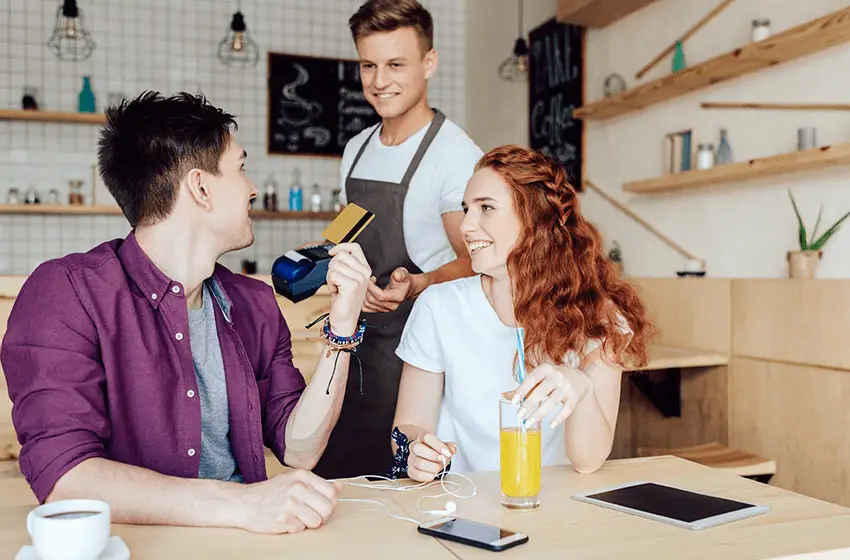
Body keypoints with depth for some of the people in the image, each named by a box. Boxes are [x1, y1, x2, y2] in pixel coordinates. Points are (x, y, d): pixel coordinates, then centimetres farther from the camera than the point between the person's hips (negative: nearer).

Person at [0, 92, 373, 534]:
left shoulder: (254, 304, 8)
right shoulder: (66, 291, -10)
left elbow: (298, 449, 4)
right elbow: (62, 475, -19)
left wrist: (342, 327, -6)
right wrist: (241, 502, -28)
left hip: (238, 545, 4)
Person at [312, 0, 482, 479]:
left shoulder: (456, 152, -11)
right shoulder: (356, 150, 12)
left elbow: (472, 261, -11)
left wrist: (415, 285, -27)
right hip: (354, 341, 7)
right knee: (335, 477, 13)